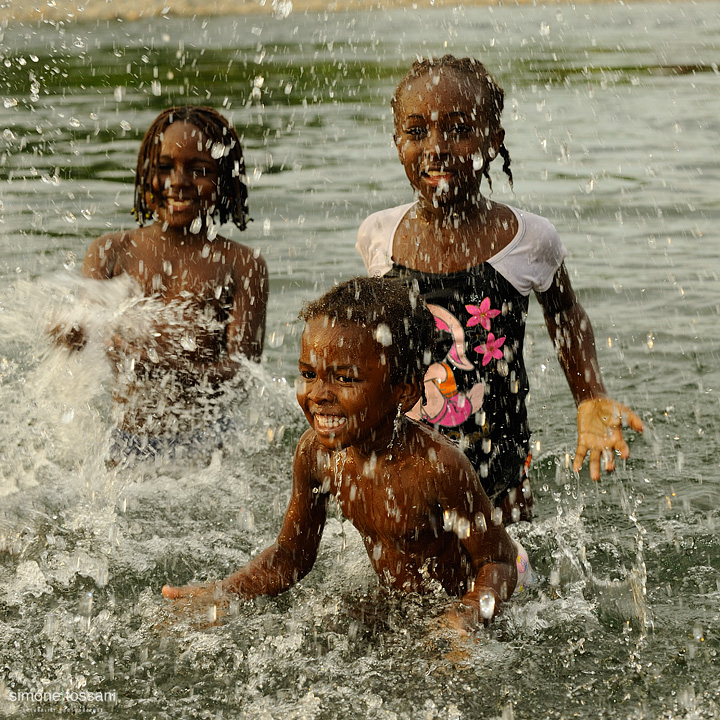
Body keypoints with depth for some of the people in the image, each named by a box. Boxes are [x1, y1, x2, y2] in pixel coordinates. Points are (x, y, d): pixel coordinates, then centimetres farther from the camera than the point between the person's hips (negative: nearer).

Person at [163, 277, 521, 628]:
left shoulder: (438, 466, -28)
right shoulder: (315, 452, -11)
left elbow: (499, 561, -18)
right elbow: (291, 554, 4)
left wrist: (473, 612, -39)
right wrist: (218, 593, -10)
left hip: (447, 609, -4)